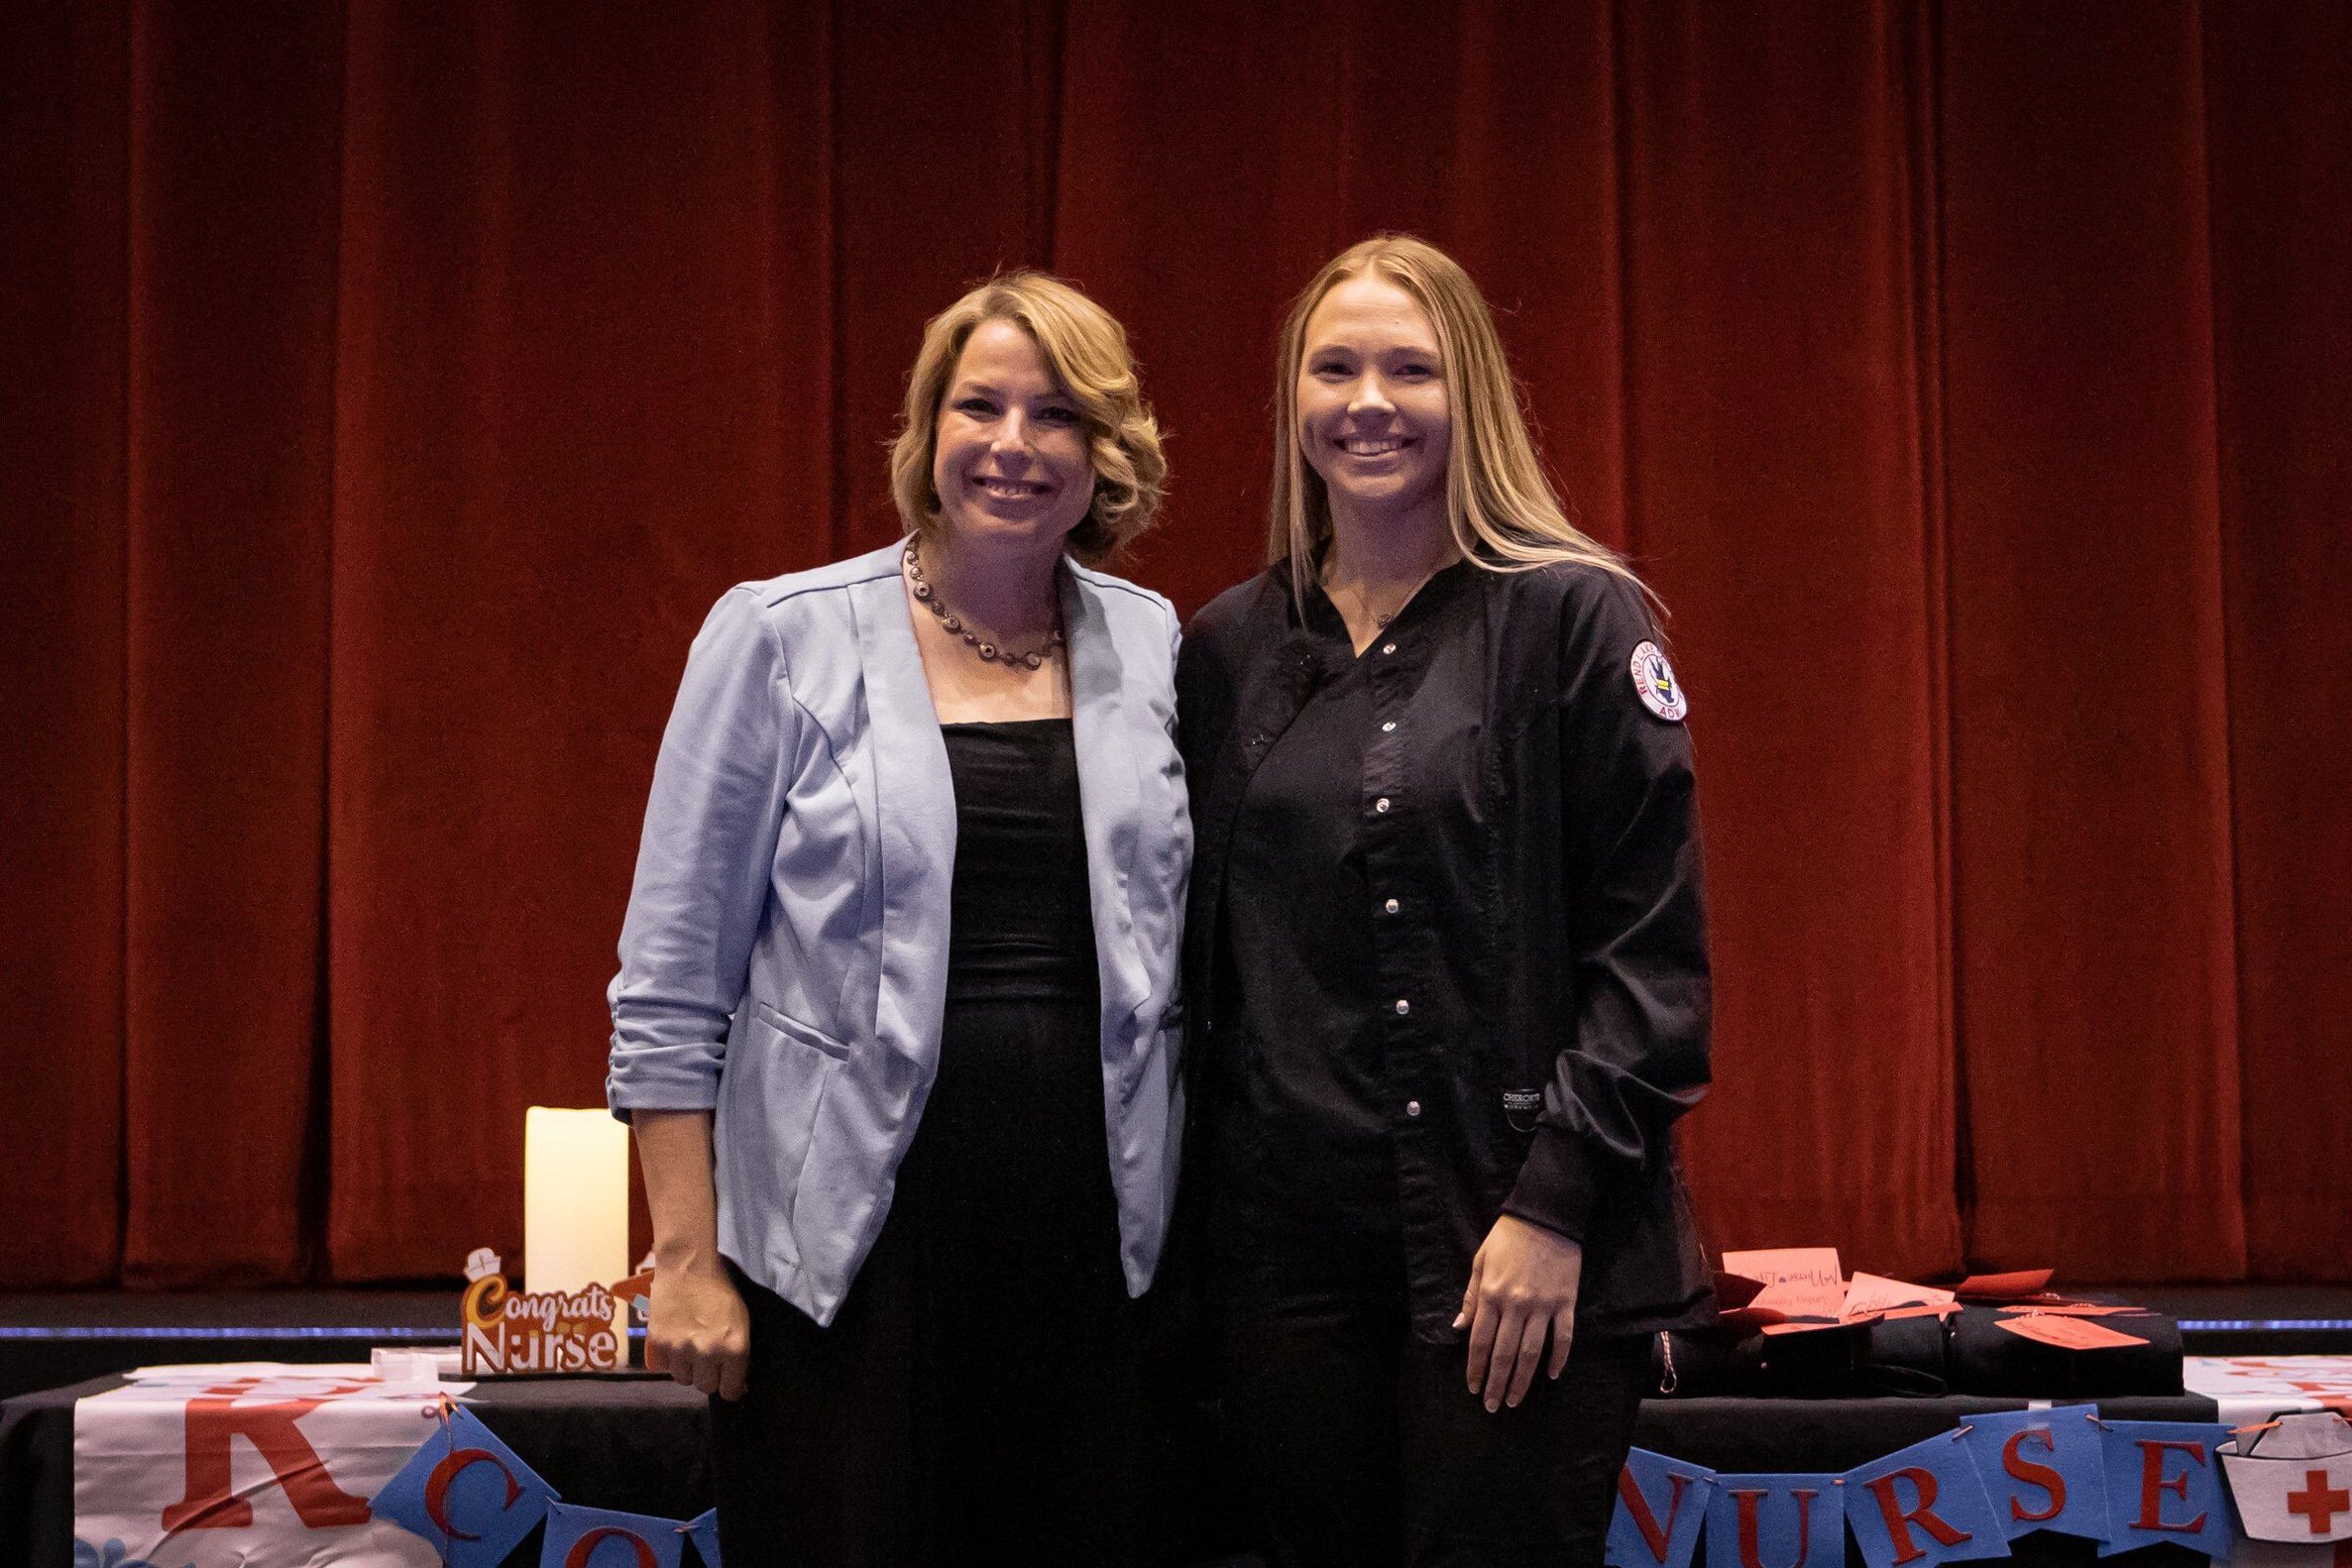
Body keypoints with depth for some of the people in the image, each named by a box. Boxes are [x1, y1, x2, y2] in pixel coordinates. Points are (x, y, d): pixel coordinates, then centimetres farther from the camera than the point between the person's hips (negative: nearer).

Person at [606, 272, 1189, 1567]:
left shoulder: (1154, 646, 8)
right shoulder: (781, 638, -2)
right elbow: (670, 984, -2)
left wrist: (1190, 1230, 8)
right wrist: (686, 1258, -6)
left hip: (1094, 1248, 3)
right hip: (852, 1249, -3)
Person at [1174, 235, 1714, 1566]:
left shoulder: (1574, 619, -3)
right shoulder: (1230, 649, 10)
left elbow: (1653, 947, -6)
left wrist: (1558, 1205, -13)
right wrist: (1191, 1213, 10)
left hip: (1527, 1250, -4)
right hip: (1286, 1240, 4)